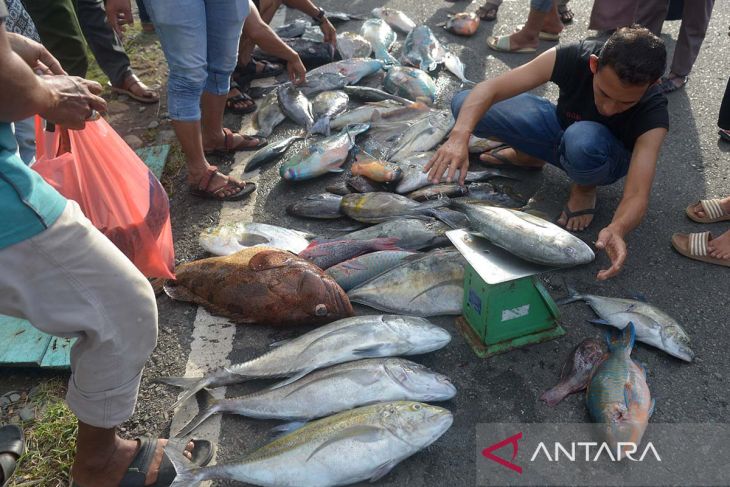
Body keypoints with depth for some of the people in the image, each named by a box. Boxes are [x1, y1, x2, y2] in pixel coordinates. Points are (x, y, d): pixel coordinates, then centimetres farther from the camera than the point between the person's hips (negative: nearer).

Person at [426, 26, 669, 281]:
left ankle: (585, 188, -5)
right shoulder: (572, 57, -31)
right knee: (464, 105, -17)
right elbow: (489, 88, -33)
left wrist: (617, 229, -61)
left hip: (606, 160, -2)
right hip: (560, 128, 2)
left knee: (582, 139, -42)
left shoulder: (652, 114, -33)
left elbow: (637, 195, -38)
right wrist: (459, 136, -51)